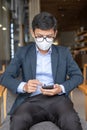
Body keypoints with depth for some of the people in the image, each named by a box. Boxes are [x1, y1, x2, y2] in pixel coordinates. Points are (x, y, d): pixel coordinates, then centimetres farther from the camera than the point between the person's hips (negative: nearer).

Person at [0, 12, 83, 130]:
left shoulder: (64, 52, 14)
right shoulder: (22, 52, 12)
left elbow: (78, 76, 11)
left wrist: (61, 88, -10)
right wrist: (23, 86, -15)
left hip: (58, 98, 1)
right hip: (31, 99, 0)